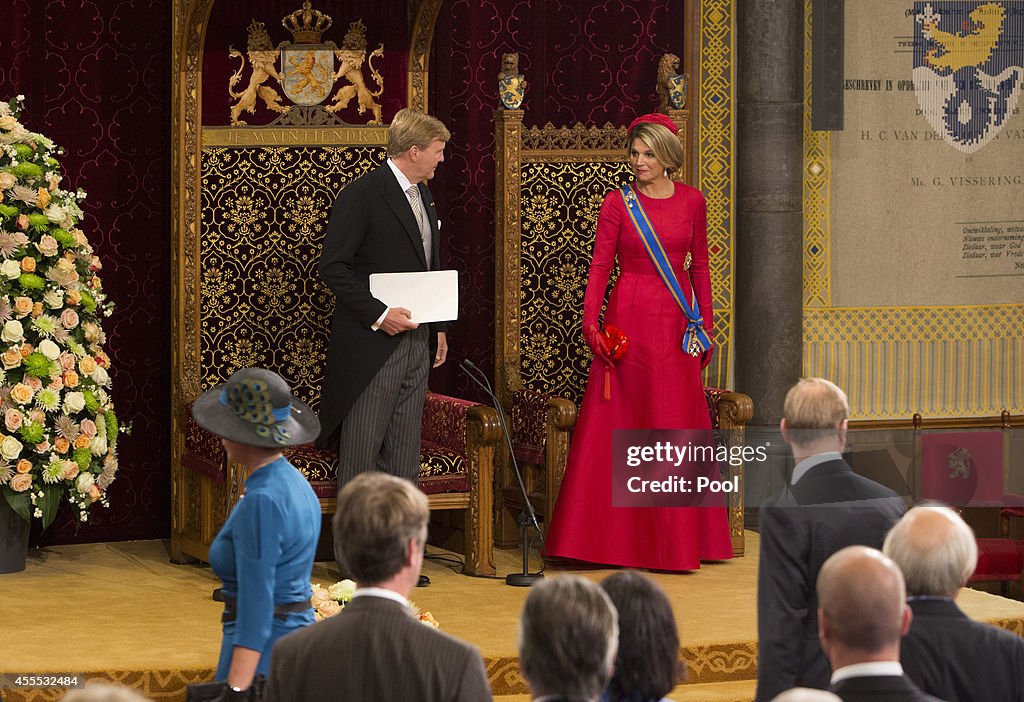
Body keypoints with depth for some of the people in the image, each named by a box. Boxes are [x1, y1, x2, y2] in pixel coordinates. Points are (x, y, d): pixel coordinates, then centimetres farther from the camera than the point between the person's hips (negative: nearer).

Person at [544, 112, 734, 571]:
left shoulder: (692, 202, 7)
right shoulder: (618, 203, 0)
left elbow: (699, 267, 12)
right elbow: (600, 266, -4)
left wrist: (706, 327, 10)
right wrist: (590, 322, -14)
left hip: (677, 322, 3)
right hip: (629, 320, -3)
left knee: (678, 425, 5)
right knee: (620, 424, -3)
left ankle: (679, 539, 14)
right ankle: (619, 538, 3)